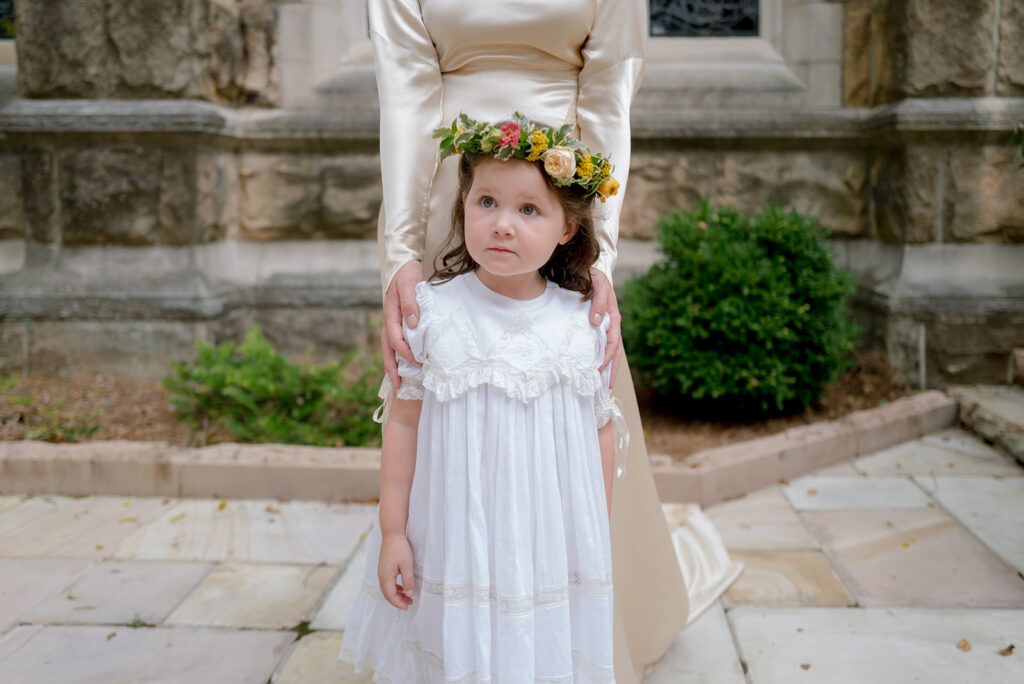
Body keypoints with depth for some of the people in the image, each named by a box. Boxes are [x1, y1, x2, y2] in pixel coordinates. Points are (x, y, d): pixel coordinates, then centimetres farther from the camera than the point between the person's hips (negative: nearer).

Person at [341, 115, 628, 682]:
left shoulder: (585, 322, -6)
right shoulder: (432, 311, -9)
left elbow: (602, 431, 3)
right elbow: (403, 423, -3)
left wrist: (599, 538, 8)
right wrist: (392, 533, -1)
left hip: (554, 544, 1)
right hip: (453, 542, -1)